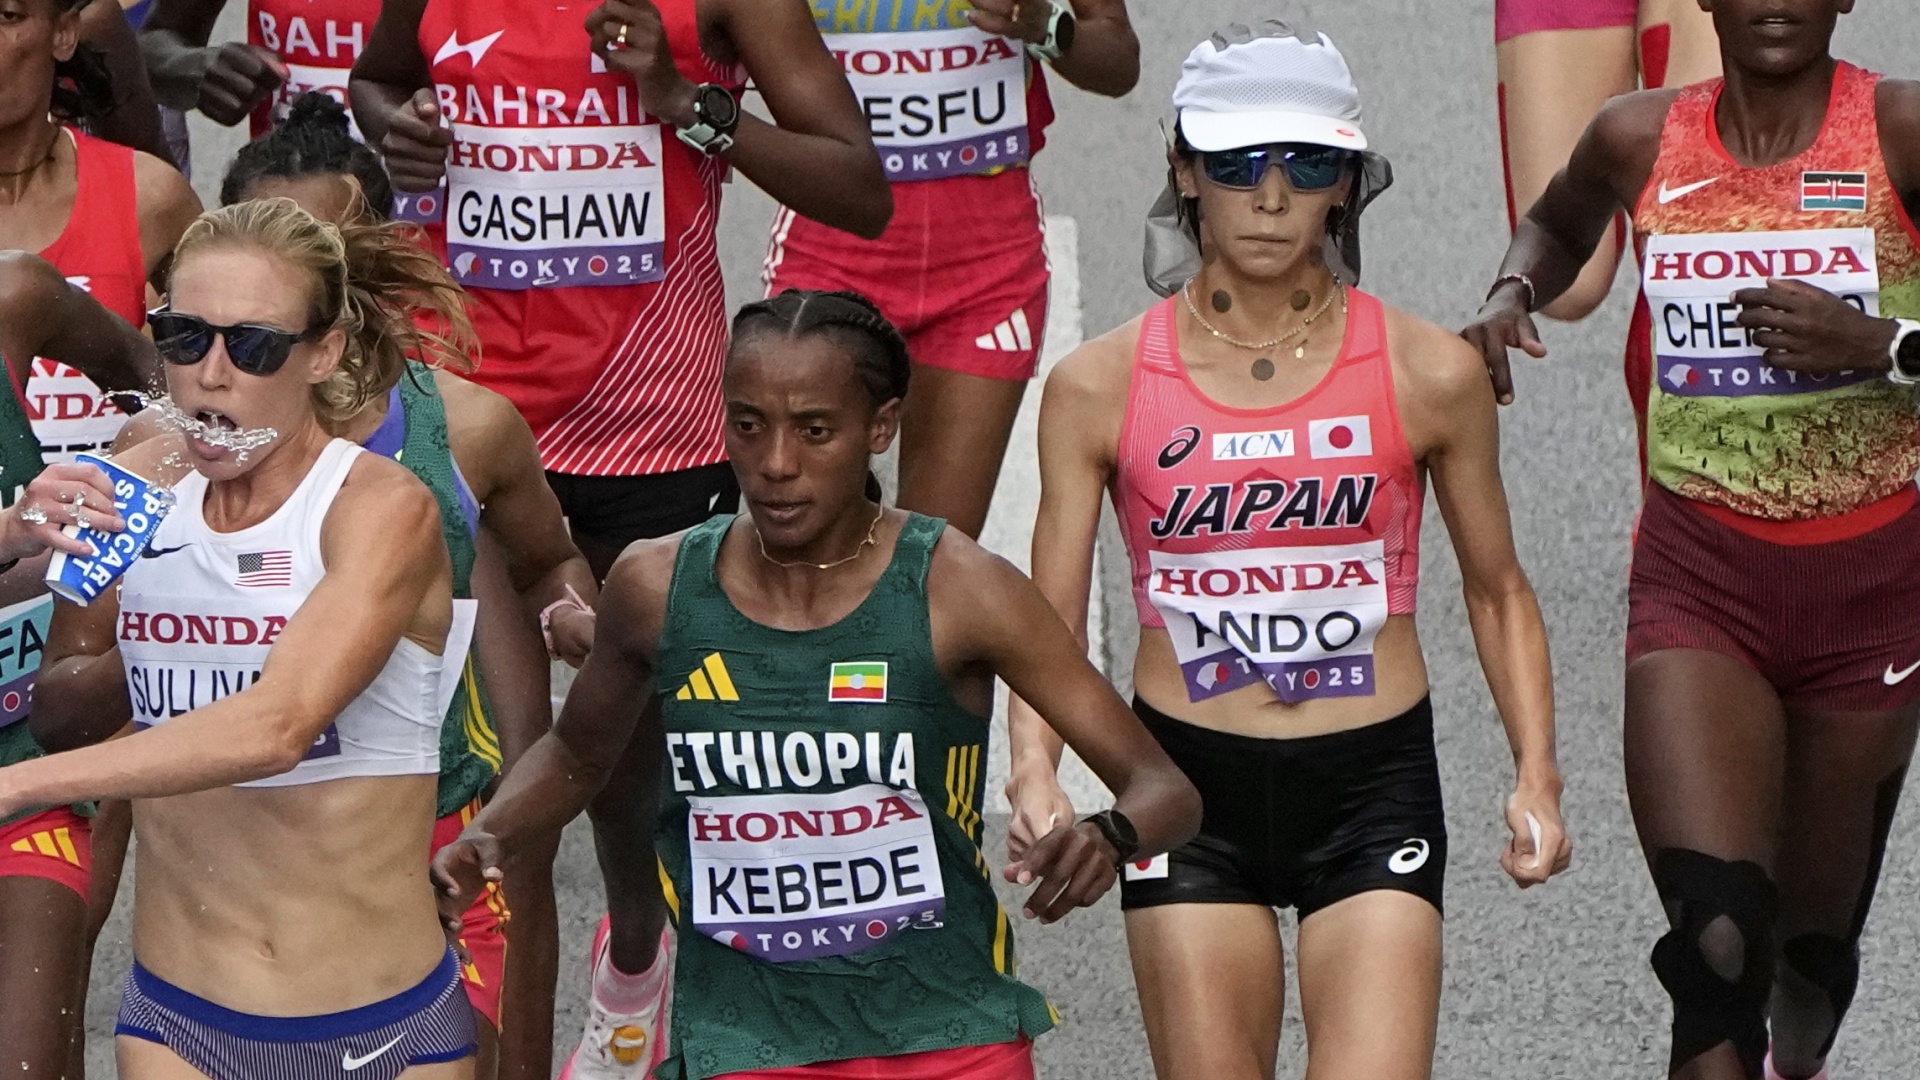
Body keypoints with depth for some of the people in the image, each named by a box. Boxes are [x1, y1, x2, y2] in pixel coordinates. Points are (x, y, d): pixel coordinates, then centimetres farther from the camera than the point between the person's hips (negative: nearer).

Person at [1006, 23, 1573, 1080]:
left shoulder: (1429, 375, -3)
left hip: (1374, 790, 0)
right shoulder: (1100, 387, -3)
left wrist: (1536, 778, -1)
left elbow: (1496, 590, 10)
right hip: (1187, 791, 1)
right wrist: (1035, 772, -18)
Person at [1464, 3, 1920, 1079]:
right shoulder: (1643, 139, 0)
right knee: (1716, 943, -19)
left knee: (1818, 933, 16)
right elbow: (1558, 225, 24)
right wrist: (1515, 294, 3)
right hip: (1698, 579, 0)